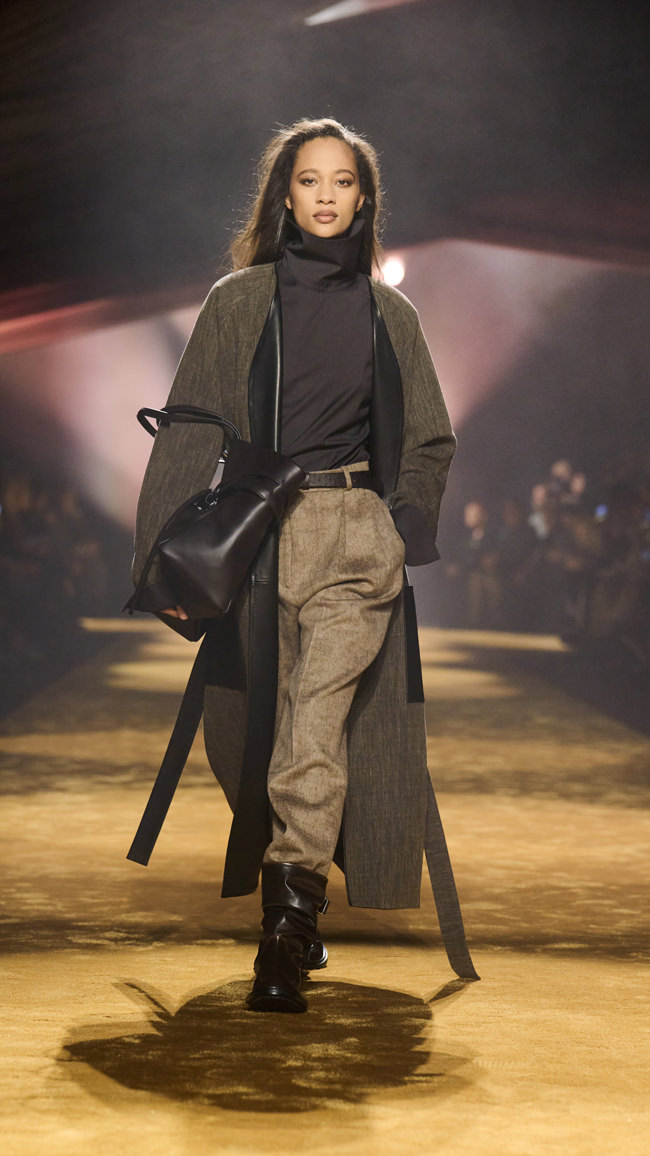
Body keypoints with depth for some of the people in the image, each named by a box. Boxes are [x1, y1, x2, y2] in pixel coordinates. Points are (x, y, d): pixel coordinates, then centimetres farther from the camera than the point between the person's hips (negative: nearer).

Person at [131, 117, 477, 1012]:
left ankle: (286, 932, -14)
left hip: (357, 535, 0)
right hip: (258, 534, 0)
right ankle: (300, 916, 22)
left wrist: (404, 522, 3)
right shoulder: (239, 302, 7)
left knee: (317, 725, -15)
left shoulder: (390, 314, 12)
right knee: (262, 726, 4)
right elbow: (190, 432, 4)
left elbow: (429, 441, 20)